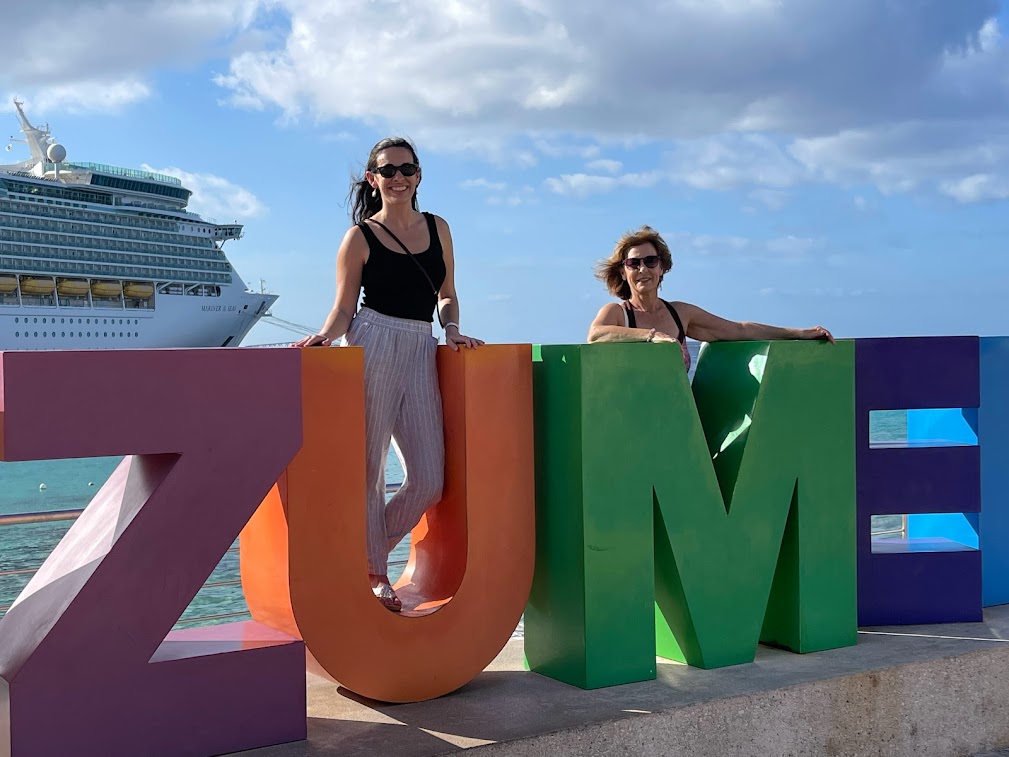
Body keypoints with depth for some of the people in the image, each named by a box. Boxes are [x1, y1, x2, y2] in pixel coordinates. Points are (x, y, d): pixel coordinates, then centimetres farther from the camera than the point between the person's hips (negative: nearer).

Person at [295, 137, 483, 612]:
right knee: (367, 467, -1)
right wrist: (324, 337, -16)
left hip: (421, 353, 4)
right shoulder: (359, 238, 4)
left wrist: (452, 331, 3)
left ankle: (369, 552, 24)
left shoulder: (438, 229, 16)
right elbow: (344, 308, 2)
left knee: (429, 482, 0)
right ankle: (373, 573, 17)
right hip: (372, 347, -4)